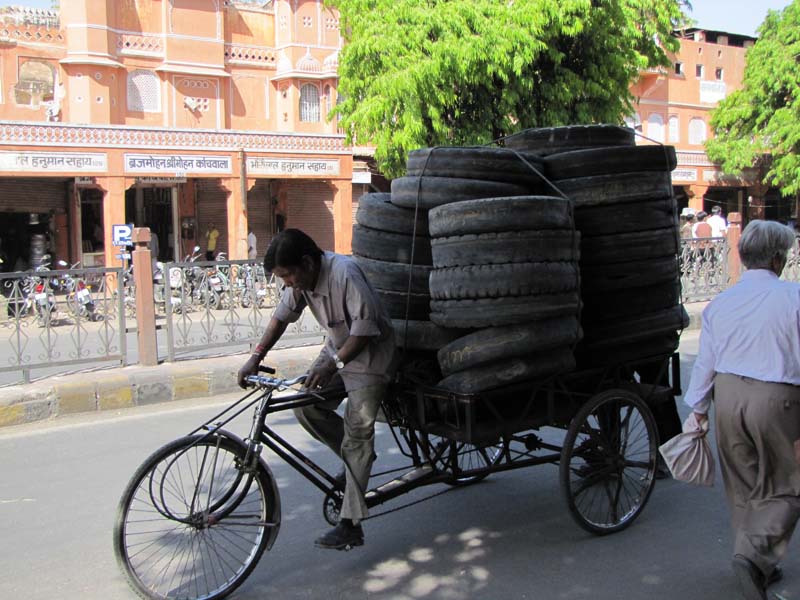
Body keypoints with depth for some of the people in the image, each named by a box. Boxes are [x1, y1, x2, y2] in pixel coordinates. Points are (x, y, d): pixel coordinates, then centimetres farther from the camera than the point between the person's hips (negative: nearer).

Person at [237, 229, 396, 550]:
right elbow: (282, 316, 4)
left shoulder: (345, 273, -29)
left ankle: (351, 525, -6)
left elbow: (365, 328, -30)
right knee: (307, 407, -2)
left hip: (369, 354, -8)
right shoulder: (301, 278, -5)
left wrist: (334, 364, -35)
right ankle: (356, 461, 20)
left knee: (357, 432, -9)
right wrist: (256, 357, -4)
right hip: (338, 347, 8)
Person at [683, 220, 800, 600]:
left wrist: (699, 408, 19)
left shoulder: (720, 303, 5)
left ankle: (758, 565, 30)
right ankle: (755, 555, -9)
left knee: (743, 485, 18)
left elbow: (705, 361, 9)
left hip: (728, 394, 5)